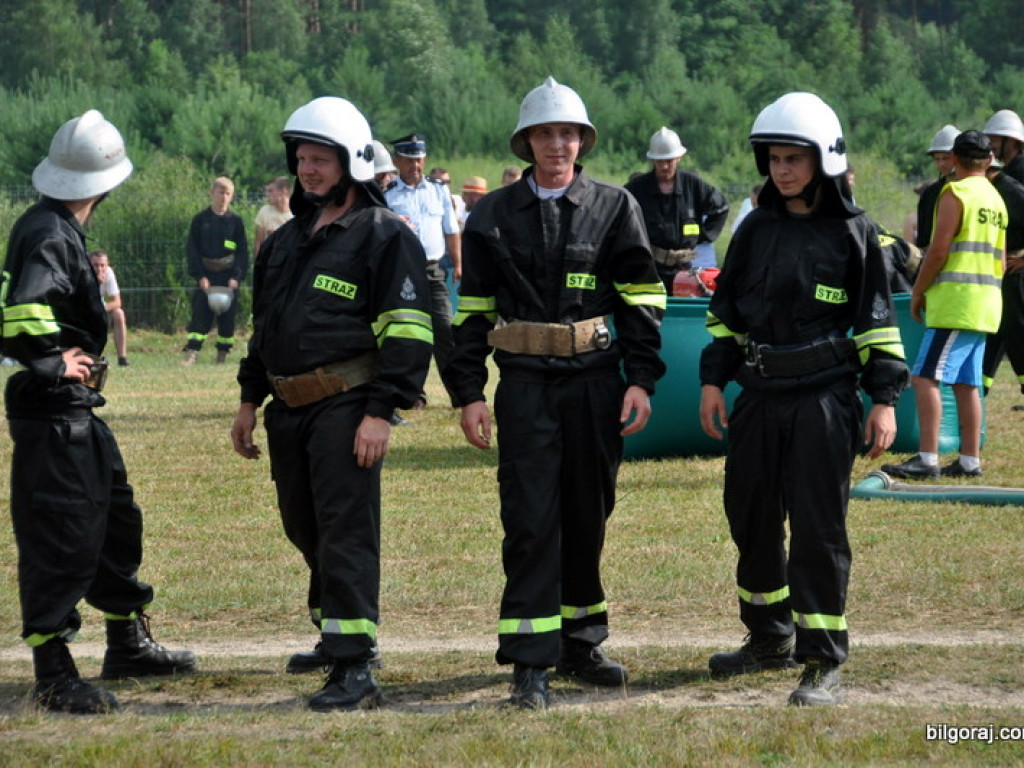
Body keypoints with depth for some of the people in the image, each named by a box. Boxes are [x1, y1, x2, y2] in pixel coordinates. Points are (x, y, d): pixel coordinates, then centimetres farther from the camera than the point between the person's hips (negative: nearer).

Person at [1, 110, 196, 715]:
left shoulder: (63, 231, 12)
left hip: (79, 411, 11)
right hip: (51, 414, -11)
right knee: (60, 538, -5)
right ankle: (54, 676, 1)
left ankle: (127, 645, 32)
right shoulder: (49, 235, -18)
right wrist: (55, 362, -19)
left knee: (117, 521, 19)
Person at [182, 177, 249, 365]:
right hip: (206, 276, -1)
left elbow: (243, 251, 3)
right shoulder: (200, 219, 2)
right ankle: (191, 352, -12)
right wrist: (200, 276, -9)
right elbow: (193, 249, 1)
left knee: (227, 316, 1)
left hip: (228, 277, 1)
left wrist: (237, 277, -8)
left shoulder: (236, 221, 3)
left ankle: (223, 354, 10)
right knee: (200, 314, -8)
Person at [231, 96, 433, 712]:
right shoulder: (288, 240, 18)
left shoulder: (384, 235, -7)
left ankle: (355, 666, -15)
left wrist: (381, 412, -19)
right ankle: (336, 633, 36)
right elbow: (264, 325, 27)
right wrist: (250, 400, 22)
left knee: (346, 530, -13)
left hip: (347, 405, -8)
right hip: (290, 408, 8)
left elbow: (408, 332, -13)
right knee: (305, 526, 18)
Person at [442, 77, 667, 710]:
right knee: (531, 520, -7)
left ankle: (580, 642, 23)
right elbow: (474, 309, 8)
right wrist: (469, 393, 1)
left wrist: (640, 381, -5)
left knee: (588, 515, 9)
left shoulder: (614, 208, 5)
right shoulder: (494, 217, 7)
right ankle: (531, 664, -7)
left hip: (595, 383, 1)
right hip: (525, 388, -1)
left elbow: (642, 301, 4)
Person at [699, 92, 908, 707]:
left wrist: (885, 400, -7)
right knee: (751, 519, 13)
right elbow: (726, 311, 14)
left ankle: (824, 663, -3)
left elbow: (878, 322, -2)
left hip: (824, 397, -5)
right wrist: (713, 381, 7)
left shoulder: (853, 233, -2)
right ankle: (771, 639, 30)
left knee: (818, 528, -7)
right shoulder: (756, 230, 9)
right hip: (760, 396, 5)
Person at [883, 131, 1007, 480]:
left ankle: (927, 458, -18)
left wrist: (917, 293, -4)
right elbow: (1000, 260, 20)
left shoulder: (955, 194, -9)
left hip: (956, 301, -9)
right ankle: (970, 460, 11)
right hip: (986, 304, 9)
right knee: (966, 383, 11)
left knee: (926, 377, -11)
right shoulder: (996, 199, 17)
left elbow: (938, 251, -14)